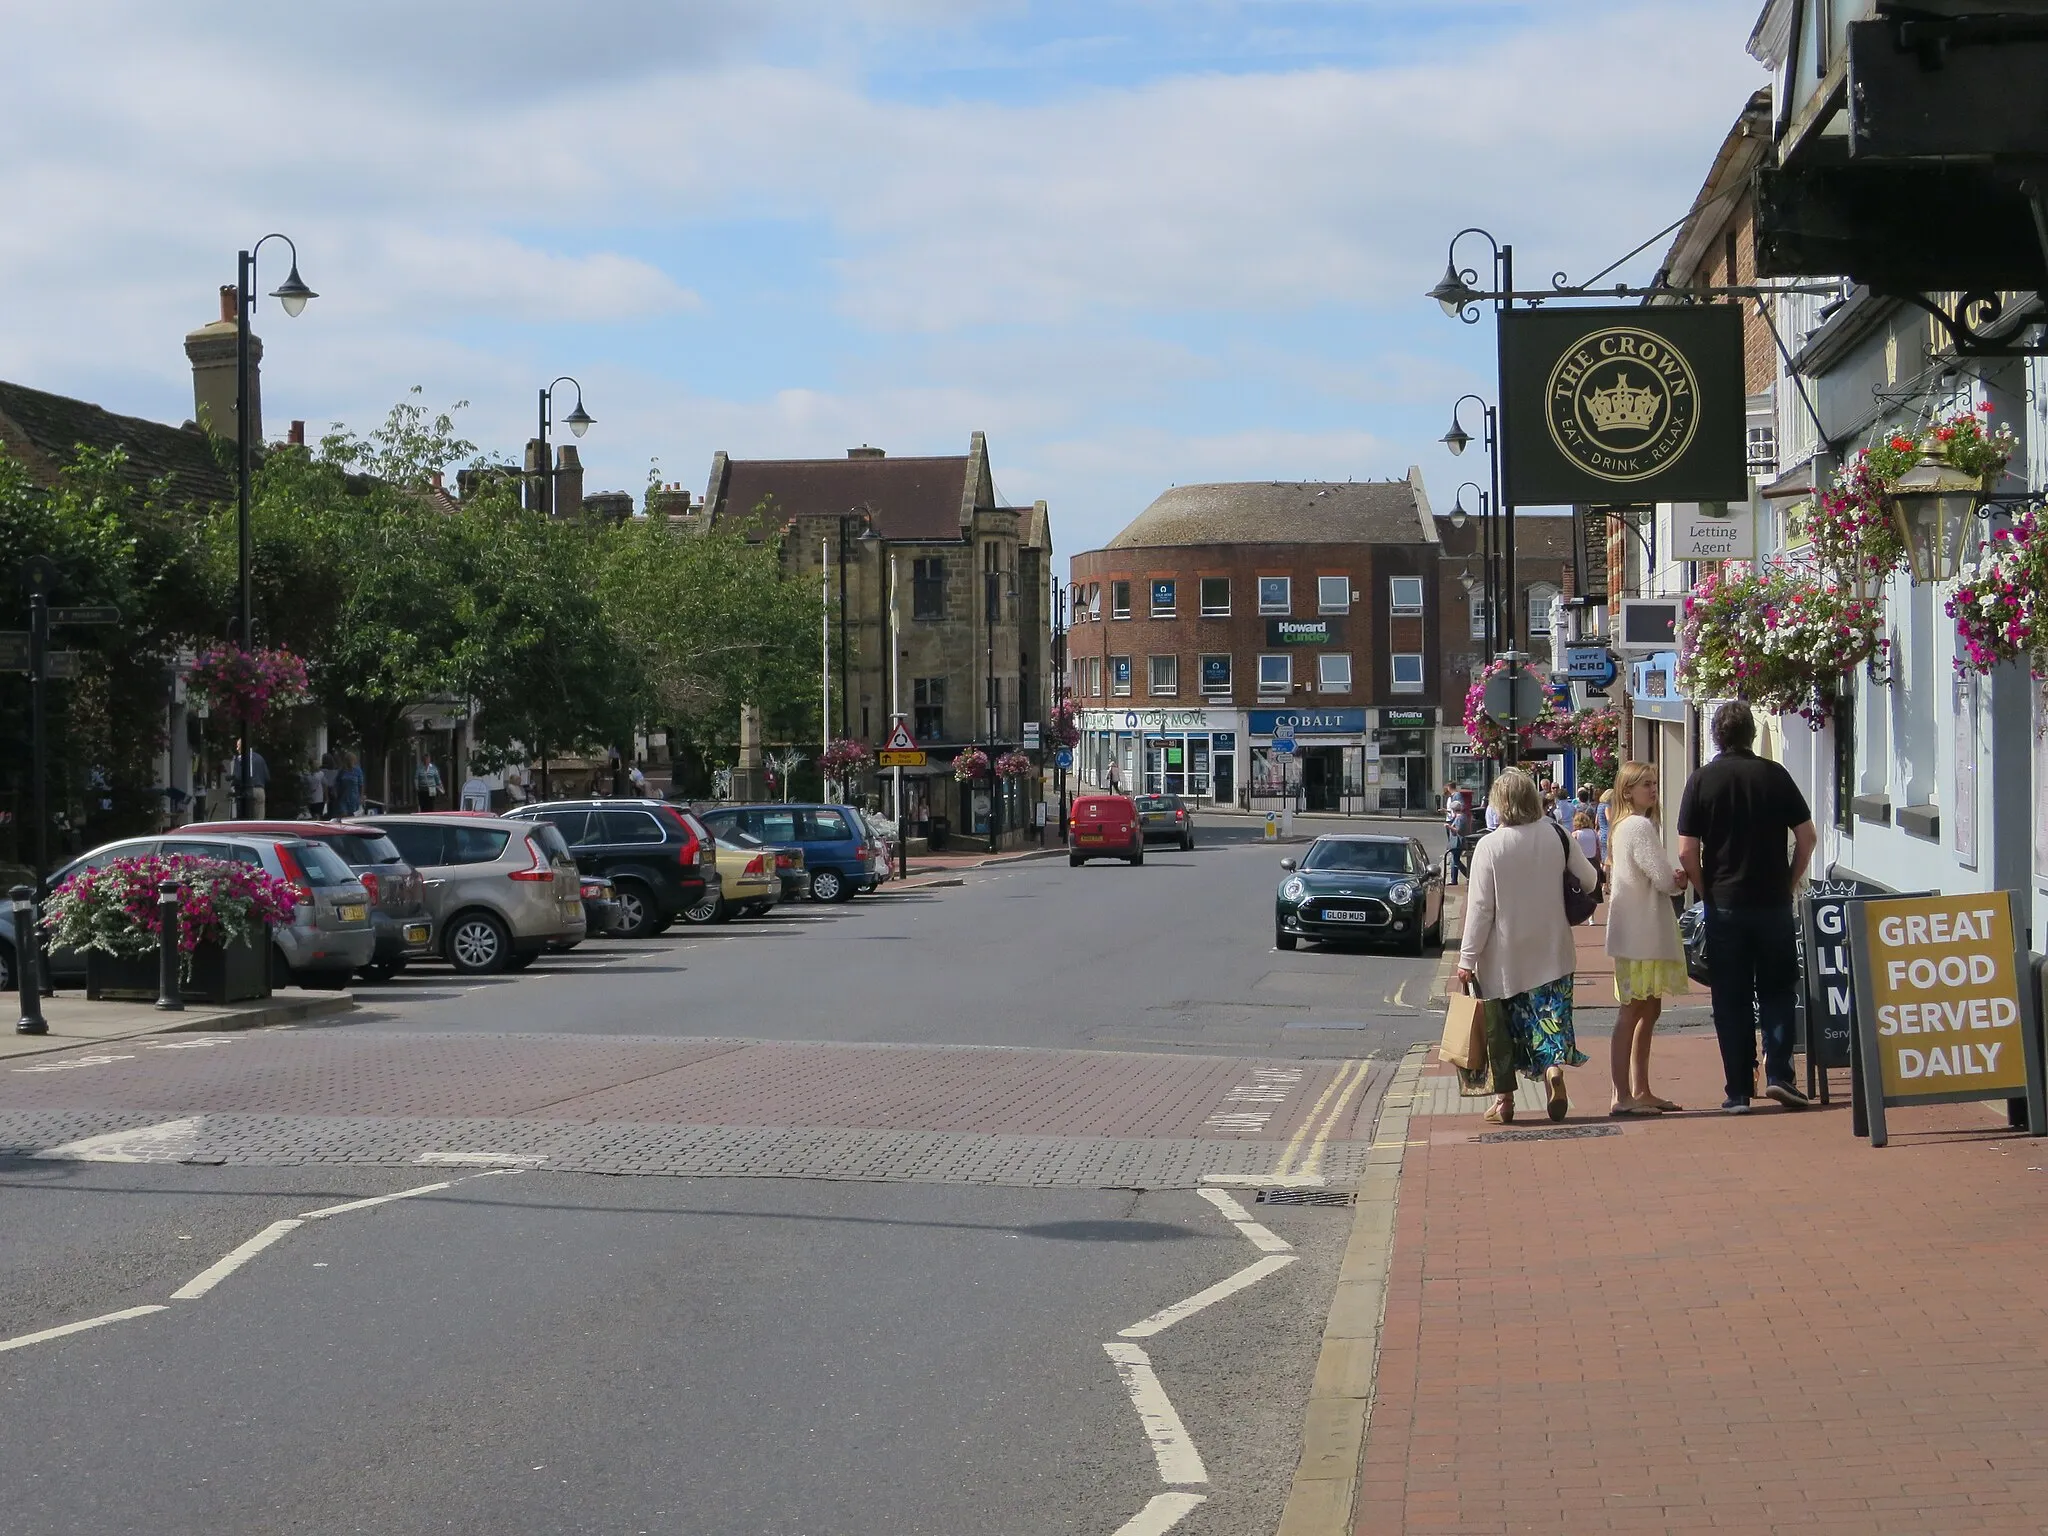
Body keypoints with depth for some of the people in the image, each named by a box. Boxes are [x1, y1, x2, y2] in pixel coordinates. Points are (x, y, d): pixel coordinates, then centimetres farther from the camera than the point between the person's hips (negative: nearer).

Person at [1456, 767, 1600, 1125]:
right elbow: (1590, 881, 9)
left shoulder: (1490, 846, -13)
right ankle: (1554, 1067, -19)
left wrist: (1468, 957, -6)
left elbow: (1480, 907, -12)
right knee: (1550, 1014, 7)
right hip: (1551, 952, 2)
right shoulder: (1558, 838, -3)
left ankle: (1504, 1098, 12)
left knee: (1501, 1026, 9)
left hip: (1502, 955, -2)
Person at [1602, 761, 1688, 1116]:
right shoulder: (1640, 826, -15)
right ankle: (1623, 1096, -8)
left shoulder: (1625, 825, 17)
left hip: (1645, 934, 11)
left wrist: (1673, 878, -3)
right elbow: (1664, 879, -18)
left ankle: (1641, 1091, 20)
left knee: (1648, 1010, 14)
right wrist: (1680, 880, 4)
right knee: (1633, 1010, -9)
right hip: (1640, 935, -11)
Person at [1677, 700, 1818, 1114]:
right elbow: (1806, 837, 0)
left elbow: (1687, 851, -7)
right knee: (1776, 990, 12)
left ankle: (1739, 1091, 5)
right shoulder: (1774, 774, 0)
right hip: (1773, 903, 1)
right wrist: (1790, 883, 11)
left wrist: (1706, 893, 7)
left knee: (1731, 999, 5)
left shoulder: (1702, 780, -3)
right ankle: (1778, 1073, -2)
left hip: (1725, 905, -1)